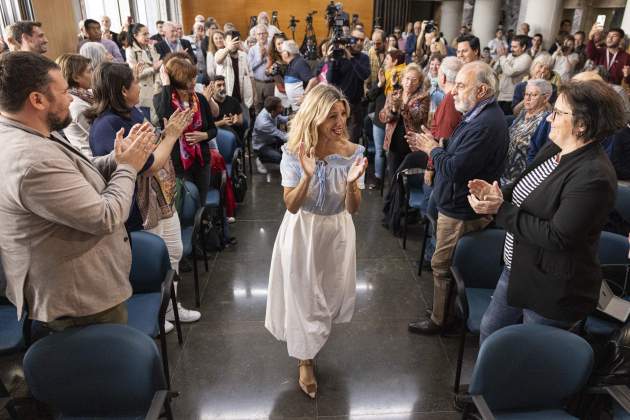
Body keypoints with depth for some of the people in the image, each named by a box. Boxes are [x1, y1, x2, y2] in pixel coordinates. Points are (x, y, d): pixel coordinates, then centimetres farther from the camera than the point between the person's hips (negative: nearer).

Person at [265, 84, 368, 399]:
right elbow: (292, 206, -19)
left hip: (337, 232, 2)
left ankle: (313, 338, 56)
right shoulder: (294, 152, -17)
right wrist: (307, 176, -36)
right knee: (302, 295, 10)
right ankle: (305, 360, 32)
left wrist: (352, 182, -34)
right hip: (301, 232, -2)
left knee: (330, 293, 22)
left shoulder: (353, 153, -15)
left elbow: (353, 209, -14)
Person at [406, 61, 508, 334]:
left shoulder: (485, 125, -27)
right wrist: (433, 145, -1)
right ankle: (448, 313, 40)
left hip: (461, 211, -11)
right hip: (459, 204, 11)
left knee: (443, 265, 4)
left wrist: (432, 149, -13)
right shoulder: (480, 115, 9)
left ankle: (440, 320, 23)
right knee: (452, 263, 23)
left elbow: (454, 169, -30)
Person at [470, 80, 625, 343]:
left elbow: (557, 237, -29)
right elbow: (525, 191, 12)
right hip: (517, 270, 8)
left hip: (553, 290, -8)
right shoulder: (553, 150, 0)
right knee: (489, 331, 23)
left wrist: (501, 210, -25)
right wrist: (496, 193, -10)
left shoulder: (594, 176, -27)